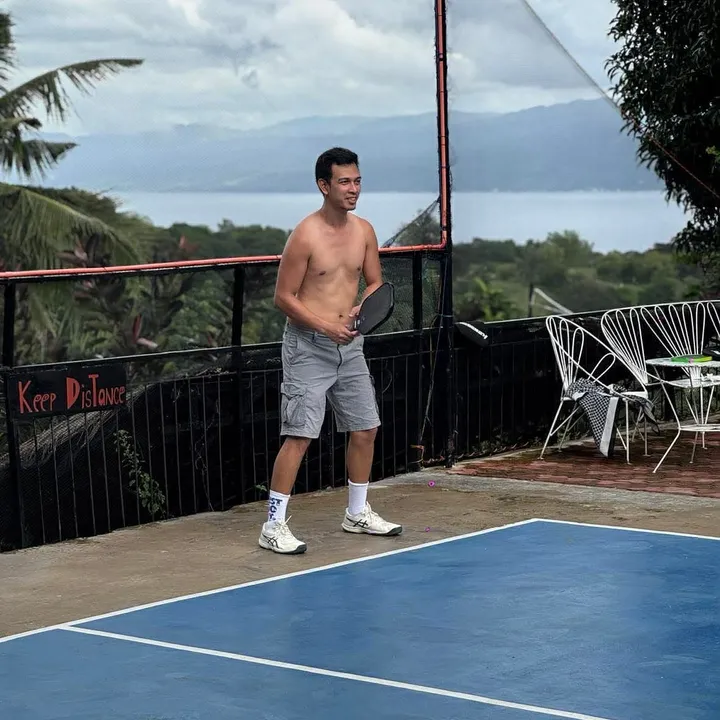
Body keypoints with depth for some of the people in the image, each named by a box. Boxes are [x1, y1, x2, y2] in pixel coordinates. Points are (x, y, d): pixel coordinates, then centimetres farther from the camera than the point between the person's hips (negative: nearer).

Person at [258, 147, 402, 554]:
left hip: (349, 345, 7)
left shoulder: (364, 231, 4)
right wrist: (326, 326, -21)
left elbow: (375, 283, 14)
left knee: (365, 428, 13)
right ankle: (274, 526, -5)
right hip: (308, 346, -7)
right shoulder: (306, 236, -14)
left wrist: (360, 308, -7)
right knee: (299, 436, -10)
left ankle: (358, 513, 30)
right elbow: (284, 296, -12)